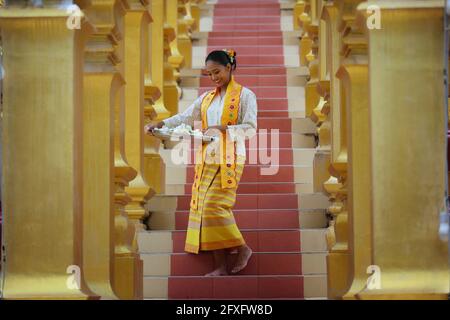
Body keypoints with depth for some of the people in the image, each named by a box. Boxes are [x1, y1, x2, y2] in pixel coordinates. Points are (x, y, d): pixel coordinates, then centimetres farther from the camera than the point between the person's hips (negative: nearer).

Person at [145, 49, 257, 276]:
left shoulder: (245, 95, 1)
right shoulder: (207, 98, 17)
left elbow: (250, 128, -8)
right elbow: (185, 118, 9)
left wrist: (223, 129, -21)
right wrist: (160, 124, -7)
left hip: (229, 159, -6)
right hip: (207, 159, 6)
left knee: (214, 206, -17)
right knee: (204, 207, -1)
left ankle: (242, 248, -1)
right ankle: (221, 266, 1)